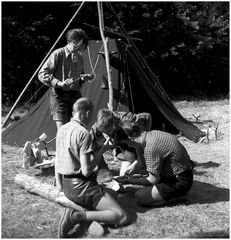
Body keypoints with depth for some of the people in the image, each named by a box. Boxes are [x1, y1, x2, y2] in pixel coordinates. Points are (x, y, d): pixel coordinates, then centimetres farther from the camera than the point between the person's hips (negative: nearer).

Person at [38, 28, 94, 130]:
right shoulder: (58, 54, -8)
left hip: (75, 95, 6)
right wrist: (59, 83, -24)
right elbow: (42, 74, -11)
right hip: (59, 96, -5)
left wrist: (85, 78, 4)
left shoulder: (80, 57, 12)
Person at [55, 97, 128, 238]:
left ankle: (73, 208, 14)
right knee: (121, 217, -10)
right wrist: (102, 151, -11)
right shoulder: (84, 133, -19)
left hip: (67, 187, 9)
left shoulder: (62, 130, 6)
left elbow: (57, 161, 13)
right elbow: (86, 171, -22)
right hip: (83, 186, -9)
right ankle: (78, 216, -19)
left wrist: (59, 185, 22)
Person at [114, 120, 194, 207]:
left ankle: (178, 195, -1)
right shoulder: (153, 134, 1)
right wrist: (136, 163, 3)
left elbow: (153, 180, -17)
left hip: (180, 181, -9)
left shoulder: (151, 146, -26)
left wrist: (131, 181, -6)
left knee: (141, 196, -10)